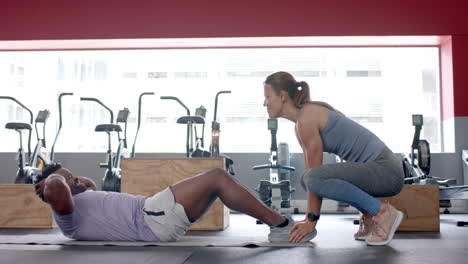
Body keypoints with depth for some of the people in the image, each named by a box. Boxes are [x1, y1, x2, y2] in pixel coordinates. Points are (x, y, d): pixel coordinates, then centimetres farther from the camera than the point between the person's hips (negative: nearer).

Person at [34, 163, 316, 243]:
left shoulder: (79, 203, 24)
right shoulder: (67, 212, -4)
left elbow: (90, 186, 46)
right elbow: (55, 190, -27)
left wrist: (63, 175, 33)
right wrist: (53, 178, -5)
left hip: (153, 215, 11)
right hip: (151, 219, -11)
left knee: (218, 178, 6)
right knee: (217, 177, -14)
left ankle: (279, 227, 5)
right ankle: (280, 224, -11)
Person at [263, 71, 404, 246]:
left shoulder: (306, 118, -16)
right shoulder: (299, 126, 12)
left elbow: (315, 175, -15)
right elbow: (310, 173, 13)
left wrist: (312, 220, -8)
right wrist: (308, 218, 11)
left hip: (385, 170, -10)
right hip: (374, 167, 10)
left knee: (316, 178, -28)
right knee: (307, 178, 15)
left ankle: (383, 212, -11)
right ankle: (370, 214, 12)